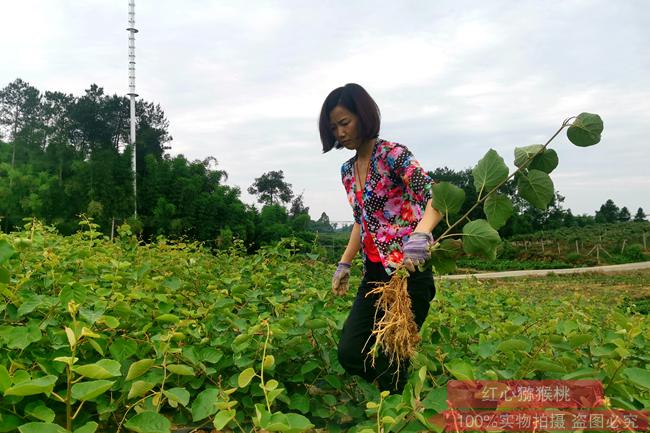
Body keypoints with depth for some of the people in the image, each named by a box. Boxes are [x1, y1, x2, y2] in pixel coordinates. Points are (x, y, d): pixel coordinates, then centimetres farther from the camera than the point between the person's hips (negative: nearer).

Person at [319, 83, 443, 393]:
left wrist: (421, 234, -42)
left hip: (409, 273, -7)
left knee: (391, 362, -1)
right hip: (374, 275, 7)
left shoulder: (393, 154, -10)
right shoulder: (347, 170, 13)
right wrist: (344, 264, 17)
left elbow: (435, 197, -22)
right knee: (349, 353, 2)